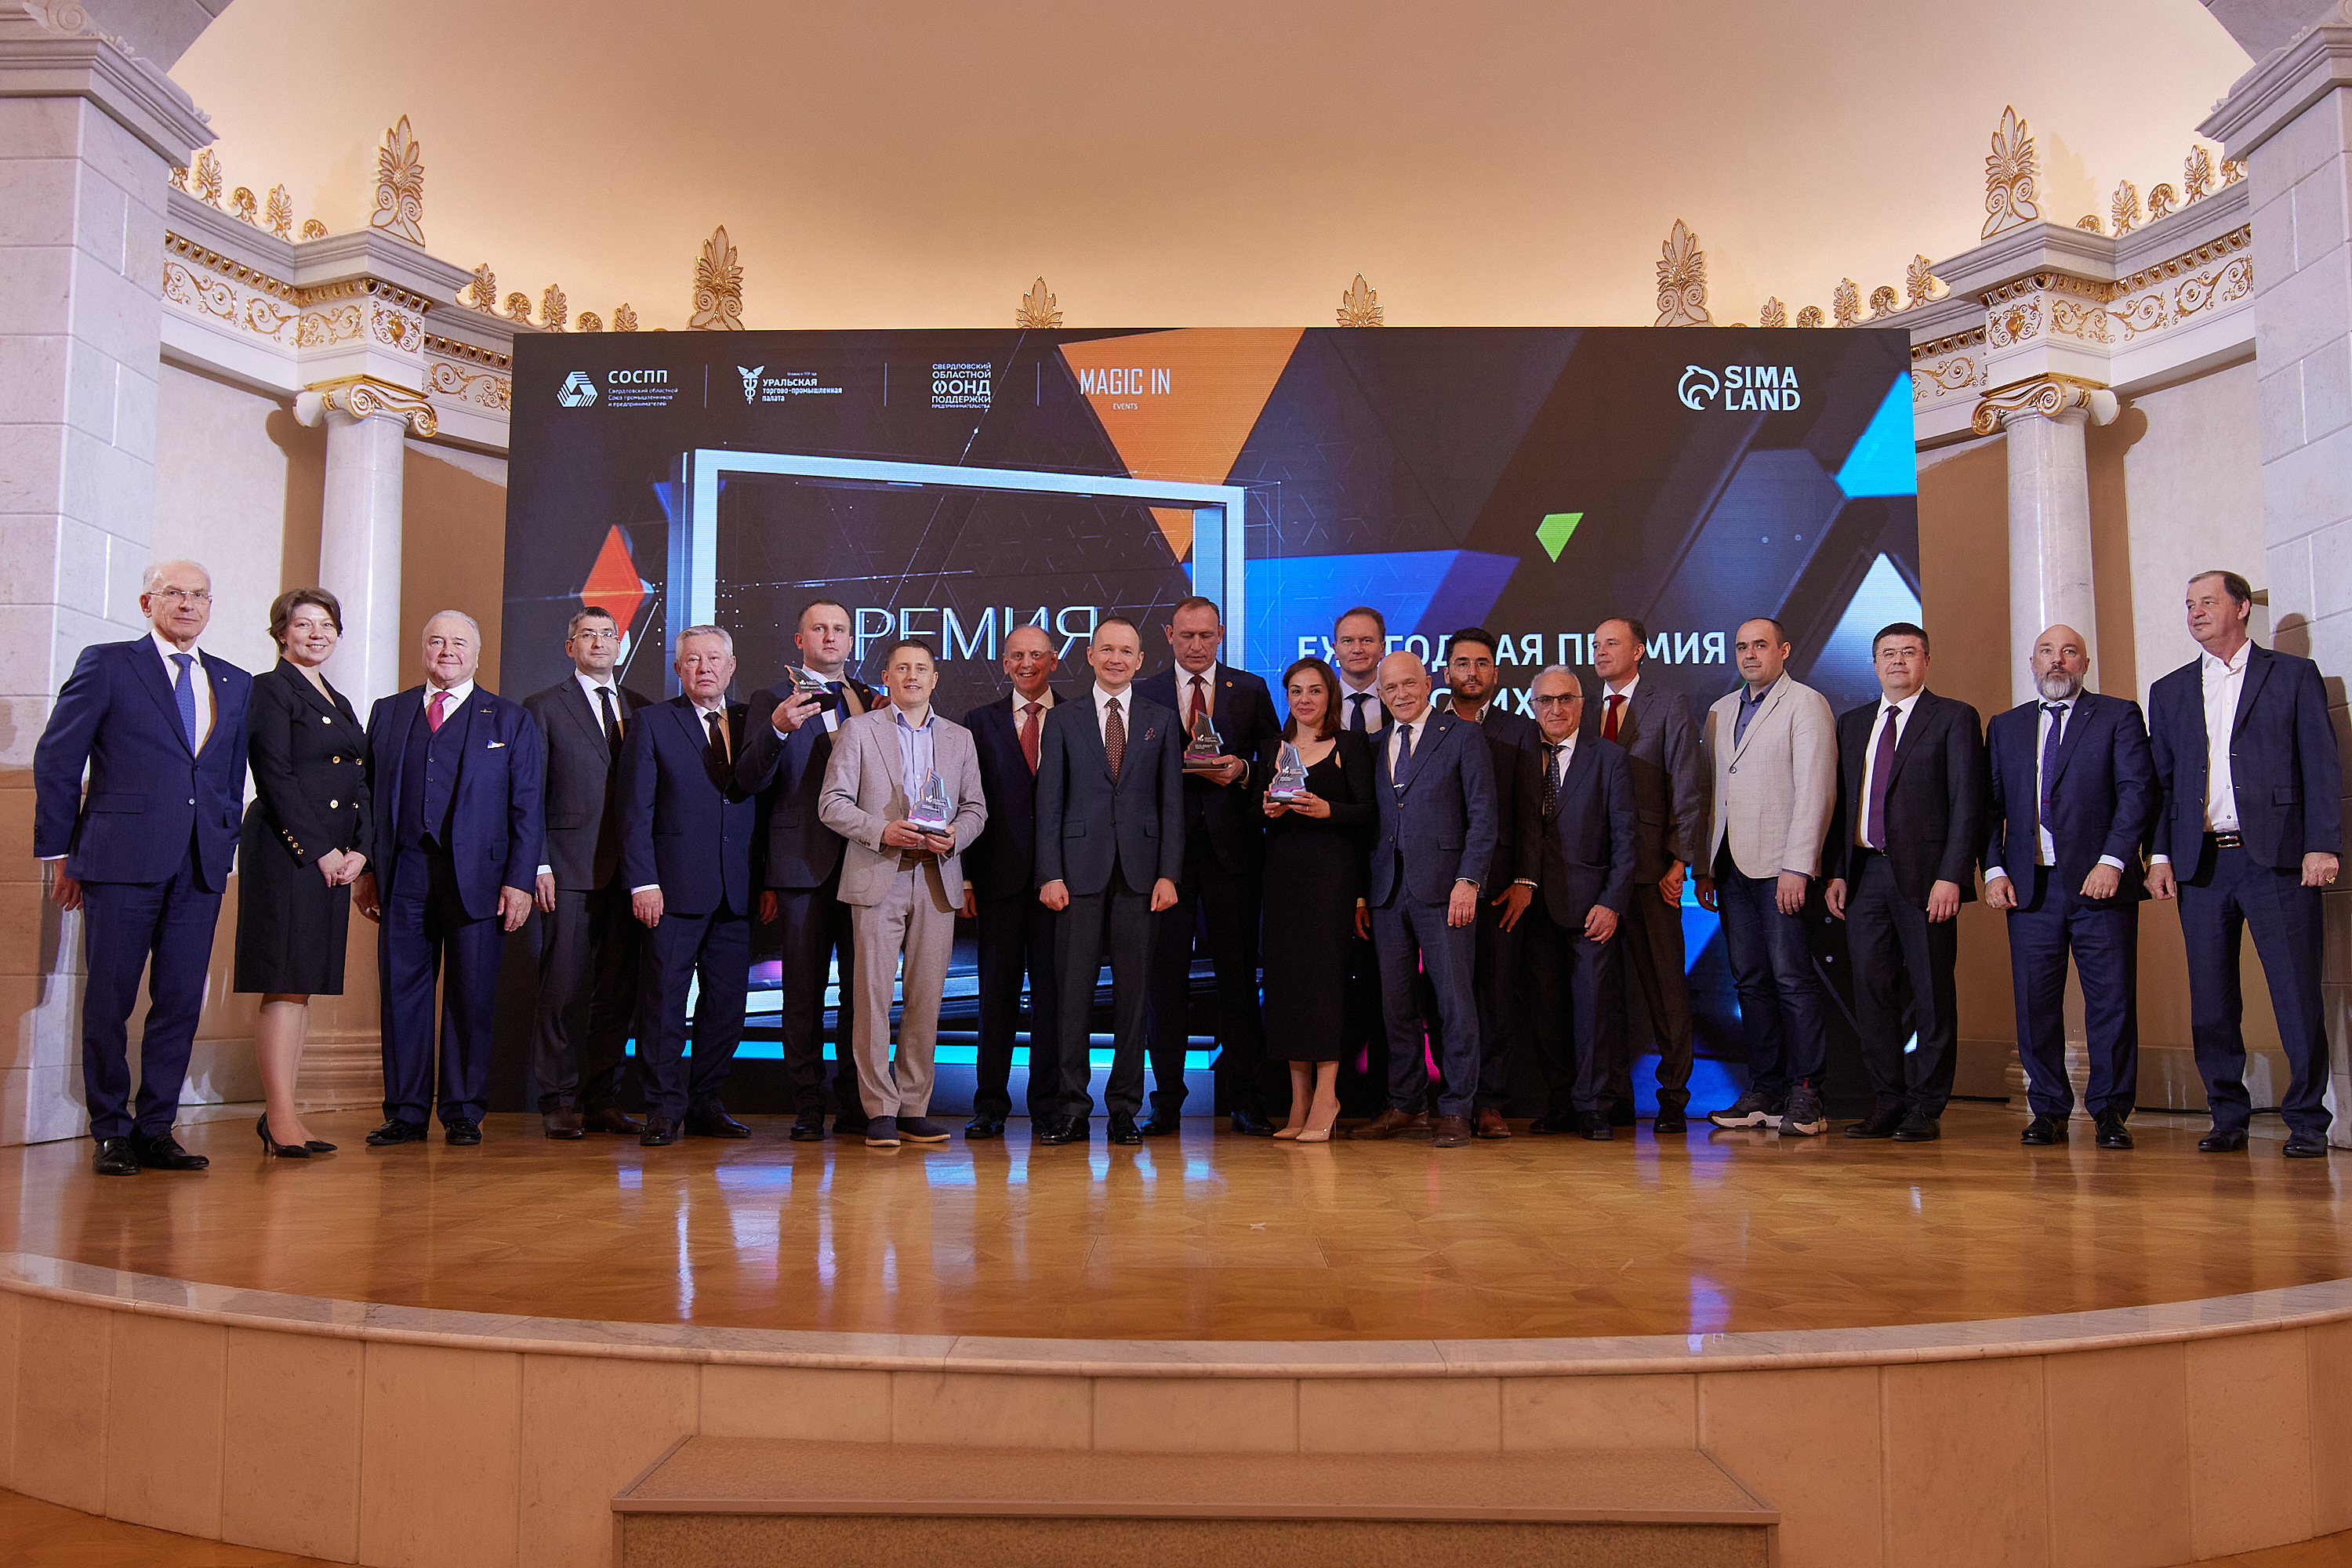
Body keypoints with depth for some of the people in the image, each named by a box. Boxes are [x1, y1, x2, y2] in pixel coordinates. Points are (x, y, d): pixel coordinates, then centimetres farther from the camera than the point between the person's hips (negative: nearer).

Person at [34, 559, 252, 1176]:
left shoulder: (235, 684, 16)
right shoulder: (106, 664, 3)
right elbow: (55, 761, 3)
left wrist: (224, 857, 13)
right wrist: (60, 852, 0)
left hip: (201, 867, 4)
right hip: (122, 860, -4)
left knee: (181, 1001, 4)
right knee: (109, 1001, 1)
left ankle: (156, 1130, 13)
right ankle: (111, 1132, 12)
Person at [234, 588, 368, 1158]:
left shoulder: (339, 704, 21)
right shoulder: (270, 689, -2)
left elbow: (362, 785, 17)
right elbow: (276, 778, -11)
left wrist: (359, 850, 2)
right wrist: (319, 850, -14)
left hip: (336, 858, 8)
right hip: (287, 851, -8)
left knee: (306, 985, 7)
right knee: (285, 982, -8)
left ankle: (279, 1111, 11)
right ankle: (282, 1116, -8)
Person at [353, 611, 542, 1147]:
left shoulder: (511, 720, 8)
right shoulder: (387, 713, 16)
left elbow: (527, 807, 3)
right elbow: (368, 795, 14)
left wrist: (520, 880, -5)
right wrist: (365, 868, 5)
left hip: (478, 878, -2)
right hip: (403, 876, 2)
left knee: (472, 998, 1)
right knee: (402, 993, 4)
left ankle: (464, 1113, 11)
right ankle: (405, 1113, 12)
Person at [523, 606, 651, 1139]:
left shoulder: (642, 710, 16)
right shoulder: (542, 708, 6)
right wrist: (537, 865, -8)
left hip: (627, 870, 4)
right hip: (569, 870, -3)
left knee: (619, 989, 4)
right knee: (563, 989, -3)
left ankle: (602, 1098, 12)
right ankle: (559, 1101, 6)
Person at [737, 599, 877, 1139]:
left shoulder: (871, 699, 16)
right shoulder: (773, 700, 5)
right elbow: (749, 781, -6)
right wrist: (776, 729, -23)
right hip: (803, 866, -3)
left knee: (862, 988, 4)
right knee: (804, 989, 1)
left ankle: (856, 1105, 12)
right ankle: (808, 1108, 8)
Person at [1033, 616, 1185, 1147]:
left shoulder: (1162, 721, 11)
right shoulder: (1062, 720, 9)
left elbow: (1172, 802, 7)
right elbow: (1049, 802, 5)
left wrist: (1168, 874, -3)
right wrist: (1050, 874, -5)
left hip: (1140, 871, 1)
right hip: (1081, 870, -1)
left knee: (1134, 989, 3)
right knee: (1074, 988, -1)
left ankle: (1125, 1107, 10)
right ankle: (1072, 1107, 6)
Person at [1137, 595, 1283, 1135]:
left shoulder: (1250, 690, 11)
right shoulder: (1143, 694, 9)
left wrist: (1241, 771, -11)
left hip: (1231, 843, 0)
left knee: (1238, 973, 2)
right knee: (1166, 973, 2)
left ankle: (1246, 1100, 8)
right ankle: (1167, 1100, 9)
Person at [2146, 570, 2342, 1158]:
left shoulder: (2294, 675, 7)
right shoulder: (2170, 691, 16)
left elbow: (2323, 766, 1)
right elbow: (2160, 780, 14)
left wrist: (2323, 845, -9)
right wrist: (2159, 854, 3)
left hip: (2275, 858, -3)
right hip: (2200, 864, 3)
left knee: (2297, 993, -4)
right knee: (2210, 1000, 4)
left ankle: (2307, 1120, 6)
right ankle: (2228, 1117, 14)